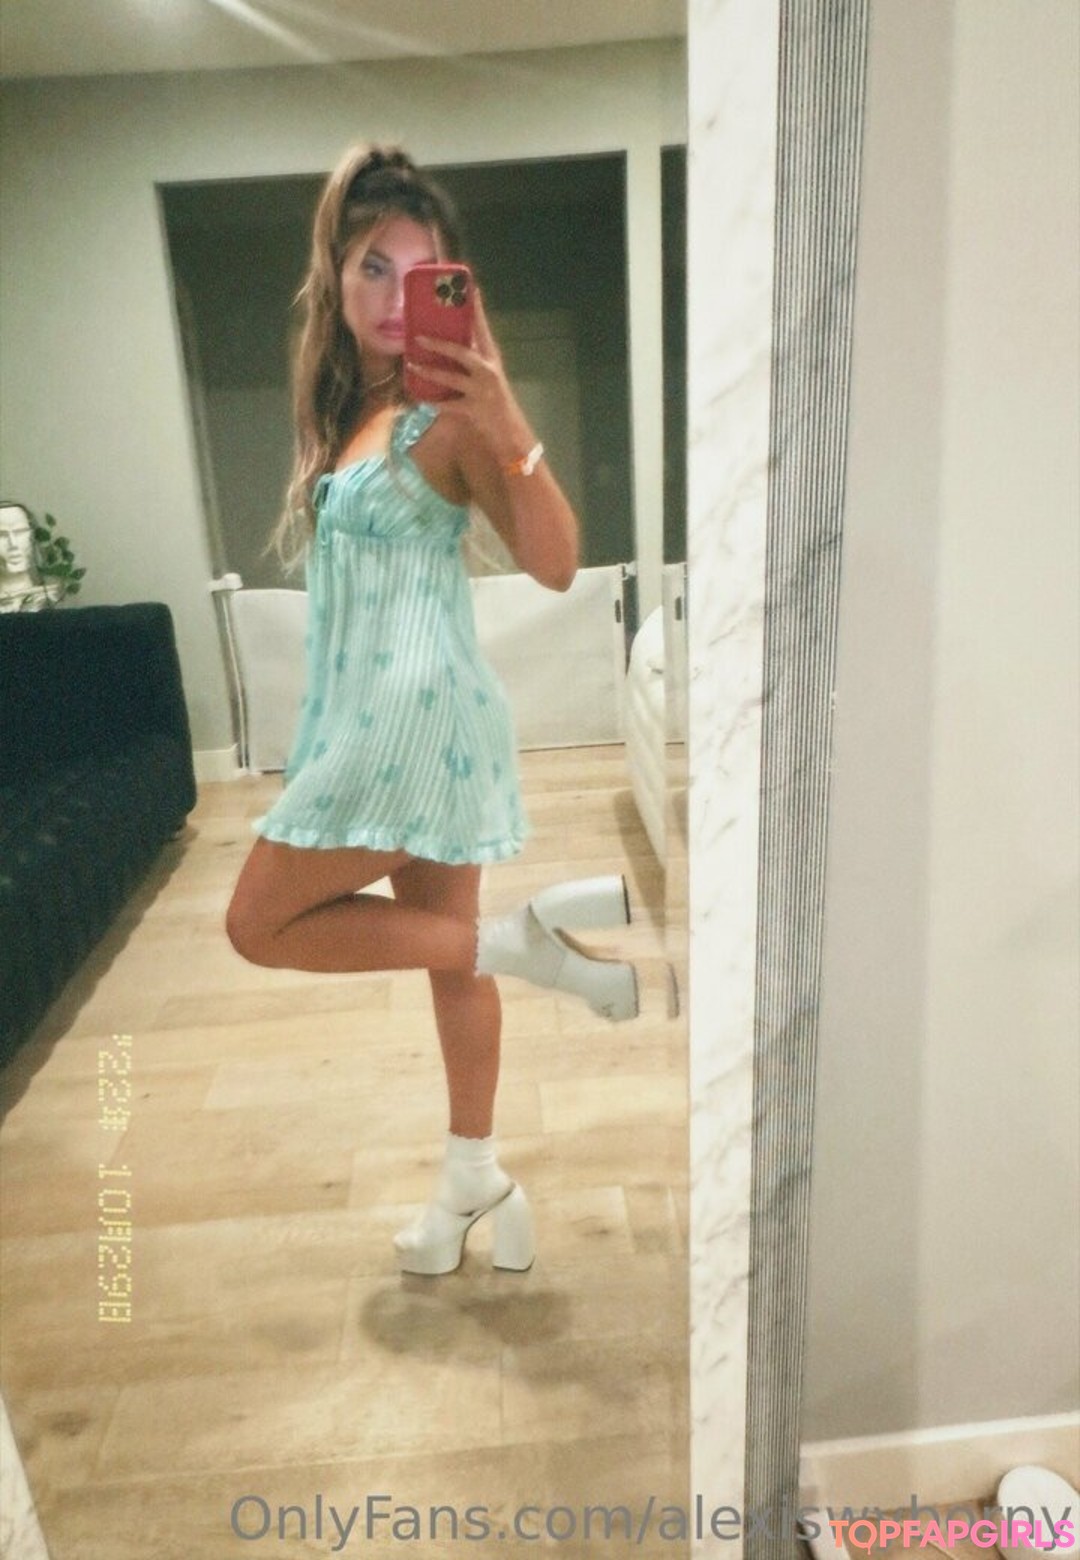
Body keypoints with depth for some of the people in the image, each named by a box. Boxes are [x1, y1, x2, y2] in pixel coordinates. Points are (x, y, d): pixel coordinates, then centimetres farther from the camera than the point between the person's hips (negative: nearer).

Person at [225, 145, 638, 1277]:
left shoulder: (449, 409, -12)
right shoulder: (344, 401, 12)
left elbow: (554, 565, -21)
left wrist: (508, 431, -33)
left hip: (416, 712, -8)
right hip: (373, 716, 8)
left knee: (261, 923, 3)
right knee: (444, 948, 16)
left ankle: (524, 937, 1)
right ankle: (473, 1182, 35)